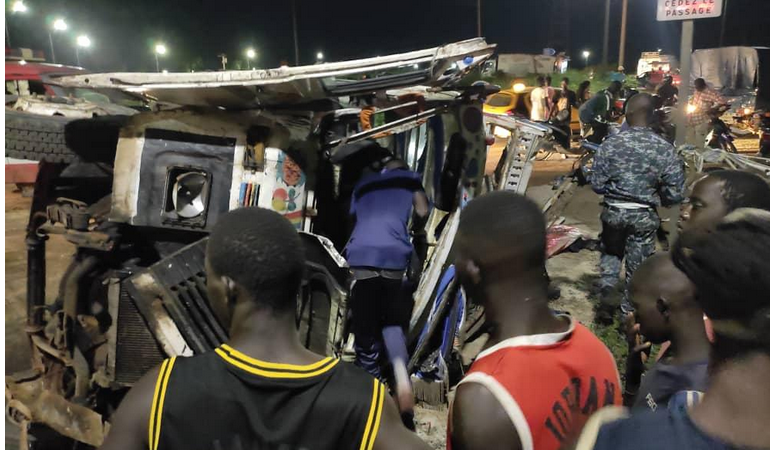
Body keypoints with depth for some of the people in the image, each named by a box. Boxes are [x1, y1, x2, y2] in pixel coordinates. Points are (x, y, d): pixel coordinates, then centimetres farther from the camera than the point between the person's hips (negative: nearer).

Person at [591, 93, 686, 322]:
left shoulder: (611, 143, -11)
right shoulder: (665, 148, -9)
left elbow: (597, 185, -8)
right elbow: (675, 195, -7)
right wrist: (655, 195, 13)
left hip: (613, 211, 0)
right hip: (645, 216, 0)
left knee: (611, 255, 23)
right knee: (637, 267, 13)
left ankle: (606, 296, 10)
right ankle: (629, 312, 23)